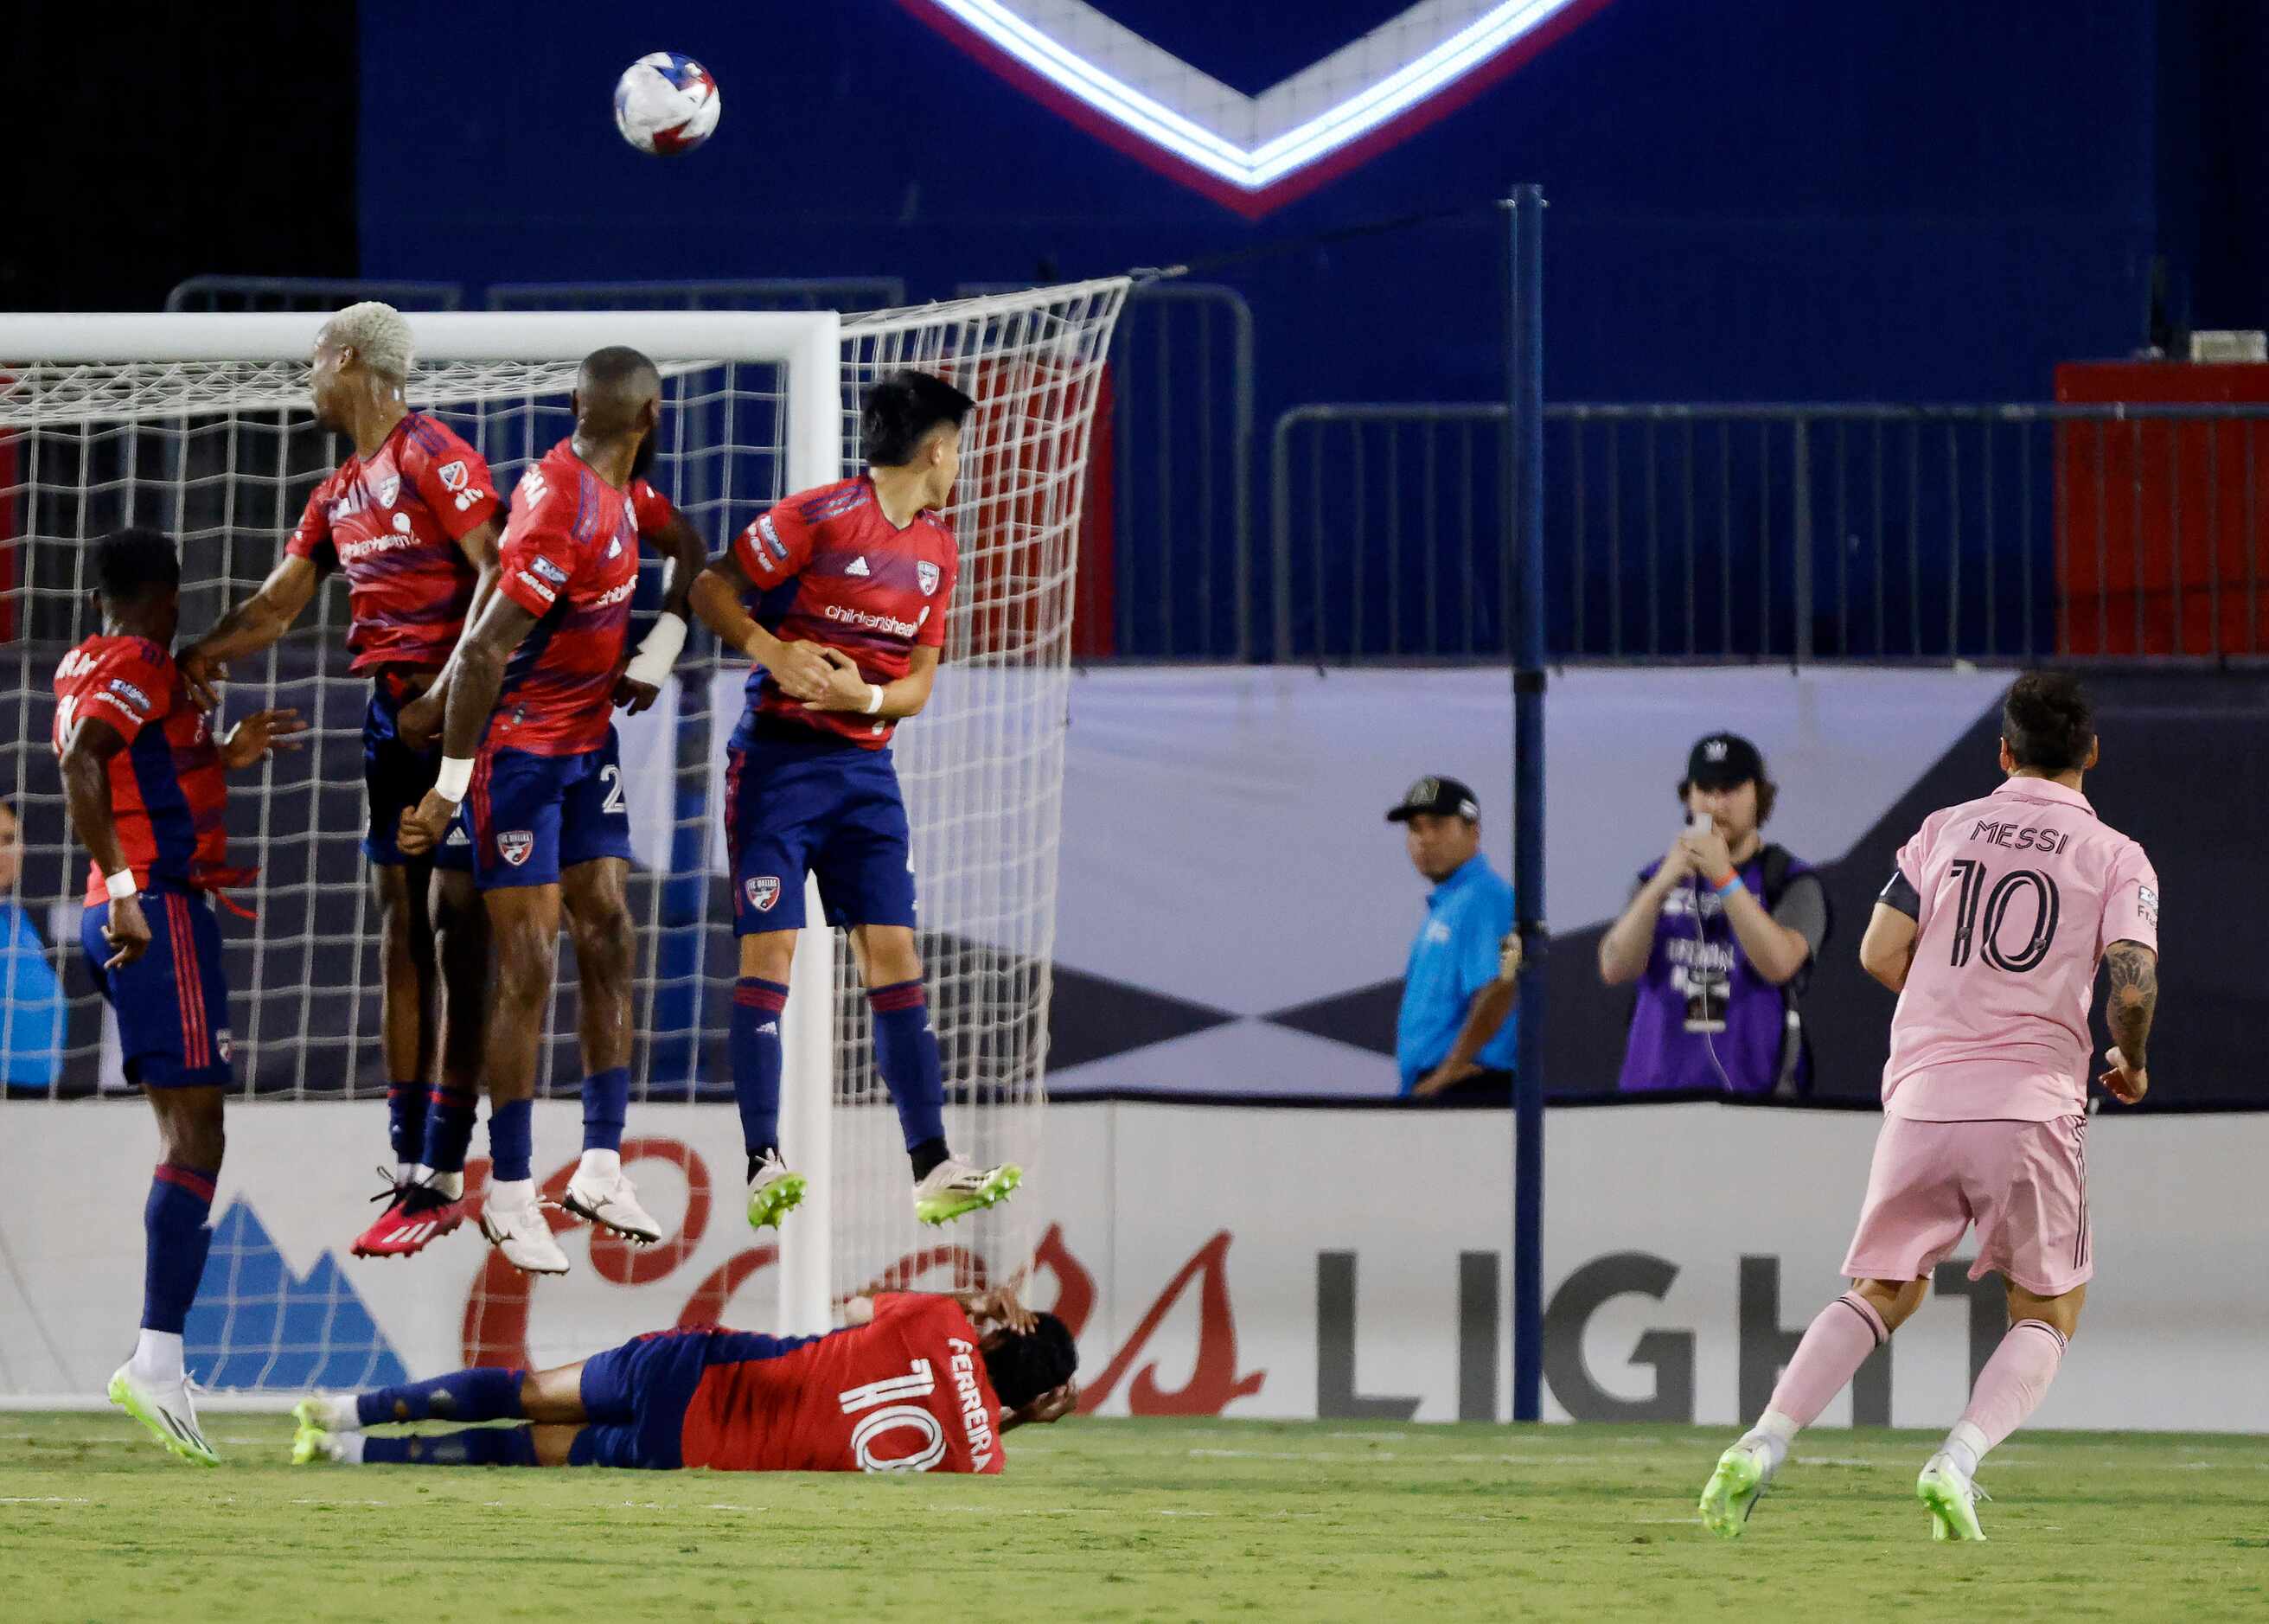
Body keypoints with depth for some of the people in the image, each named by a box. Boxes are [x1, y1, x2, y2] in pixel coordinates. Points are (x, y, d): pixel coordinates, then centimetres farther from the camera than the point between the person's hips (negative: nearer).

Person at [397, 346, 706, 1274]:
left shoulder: (620, 487, 1)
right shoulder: (564, 511, -27)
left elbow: (685, 545, 21)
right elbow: (483, 653, -28)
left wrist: (663, 647, 5)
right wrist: (450, 788, -24)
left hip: (589, 737, 9)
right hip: (521, 746, -9)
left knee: (608, 943, 8)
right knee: (527, 971, -6)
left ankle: (600, 1170, 13)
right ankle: (509, 1195, 0)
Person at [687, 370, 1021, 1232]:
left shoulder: (937, 549, 11)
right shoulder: (819, 517, -10)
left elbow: (917, 682, 13)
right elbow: (711, 589, -7)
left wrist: (864, 695, -8)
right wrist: (772, 650, -23)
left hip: (866, 766, 6)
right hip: (778, 760, -6)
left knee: (893, 953, 0)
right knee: (768, 949, -10)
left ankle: (932, 1168, -3)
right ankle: (763, 1168, -11)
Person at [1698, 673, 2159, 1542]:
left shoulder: (1947, 830, 11)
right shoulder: (2115, 857, 3)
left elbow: (1880, 954, 7)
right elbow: (2134, 984, -10)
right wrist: (2132, 1063, 10)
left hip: (1923, 1098, 3)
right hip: (2032, 1103, -3)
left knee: (1882, 1292, 14)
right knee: (2047, 1312, 12)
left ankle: (1762, 1446, -4)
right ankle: (1959, 1462, -12)